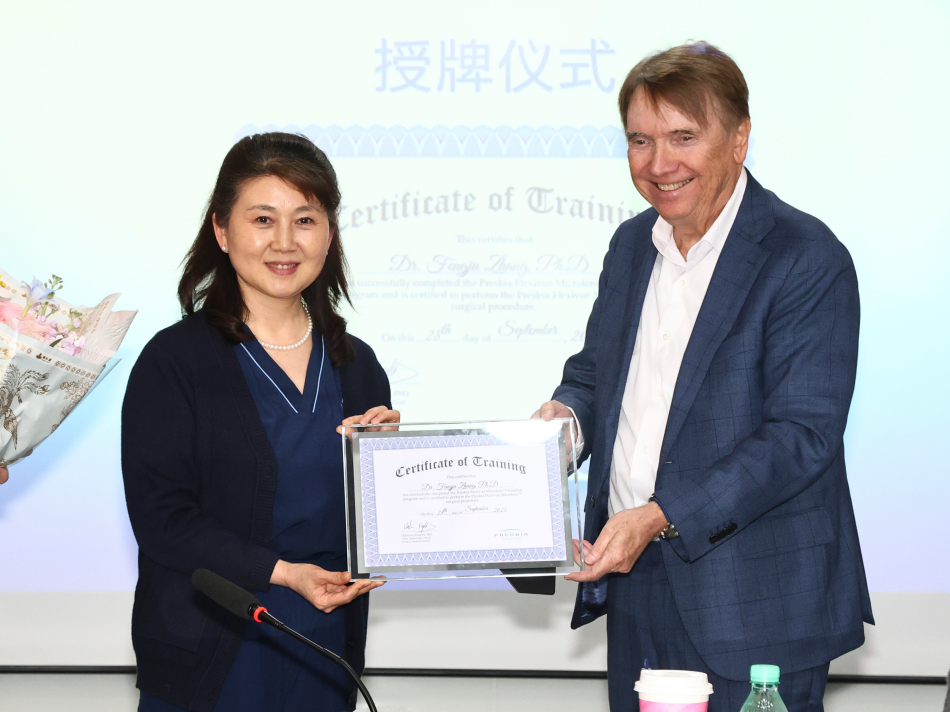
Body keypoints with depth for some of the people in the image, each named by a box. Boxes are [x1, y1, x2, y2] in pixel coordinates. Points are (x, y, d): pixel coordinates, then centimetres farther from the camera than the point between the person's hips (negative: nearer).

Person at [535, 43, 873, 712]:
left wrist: (661, 516, -26)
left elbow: (802, 434, -19)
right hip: (634, 584, 6)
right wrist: (566, 413, -4)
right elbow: (594, 367, 21)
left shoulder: (809, 260, -14)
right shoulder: (631, 243, 10)